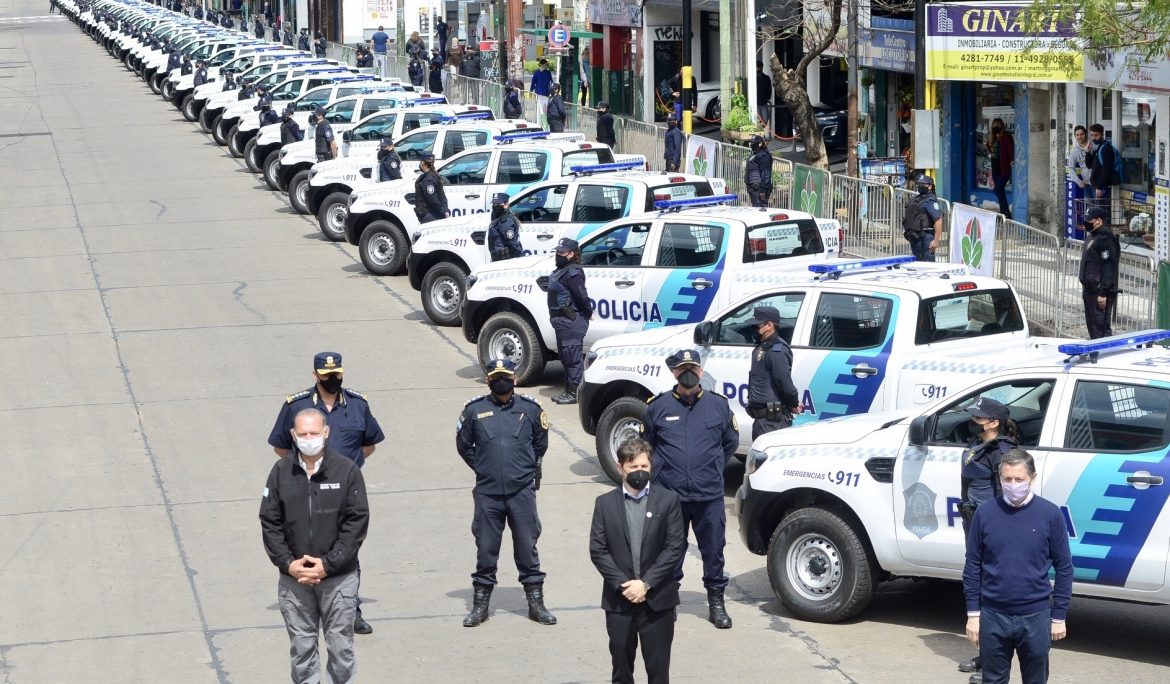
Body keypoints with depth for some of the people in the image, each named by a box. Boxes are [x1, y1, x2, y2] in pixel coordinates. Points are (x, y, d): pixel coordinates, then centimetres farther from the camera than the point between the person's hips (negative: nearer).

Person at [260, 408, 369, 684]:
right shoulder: (281, 472, 2)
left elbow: (357, 522, -6)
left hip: (338, 578, -2)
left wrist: (328, 564, -12)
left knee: (340, 645, 3)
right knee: (301, 646, 8)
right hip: (294, 578, 2)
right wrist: (288, 563, -8)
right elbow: (270, 523, 4)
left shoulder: (347, 471, -5)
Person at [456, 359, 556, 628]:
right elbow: (463, 445, 13)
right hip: (487, 493, 0)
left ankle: (536, 603, 13)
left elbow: (540, 443, 16)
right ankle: (480, 604, 16)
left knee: (527, 546, 5)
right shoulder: (475, 410, 0)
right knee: (486, 548, 6)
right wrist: (482, 469, 11)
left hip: (522, 491, 0)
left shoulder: (530, 409, 2)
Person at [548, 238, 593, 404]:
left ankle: (573, 392, -3)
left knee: (573, 357, -6)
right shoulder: (562, 270, 14)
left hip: (571, 321, -11)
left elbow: (582, 296, -23)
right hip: (563, 321, 11)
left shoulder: (573, 273, -18)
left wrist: (588, 312, -10)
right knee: (565, 357, 17)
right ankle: (569, 391, 26)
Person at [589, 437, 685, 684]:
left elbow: (675, 548, -5)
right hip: (618, 600, 1)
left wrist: (646, 583, -13)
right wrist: (622, 585, -12)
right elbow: (597, 550, -1)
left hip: (657, 600, -1)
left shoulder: (668, 500, 0)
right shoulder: (605, 503, 3)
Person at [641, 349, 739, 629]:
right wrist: (662, 472, 9)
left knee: (713, 549, 6)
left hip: (710, 495, 1)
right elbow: (646, 445, 12)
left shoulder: (718, 405, 3)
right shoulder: (658, 406, 1)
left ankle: (716, 601, 18)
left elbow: (730, 443, 17)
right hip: (669, 494, 0)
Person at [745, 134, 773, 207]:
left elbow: (765, 174, -20)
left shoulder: (764, 156, -13)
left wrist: (762, 190, -25)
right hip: (754, 188, 11)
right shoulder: (755, 155, 20)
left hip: (759, 188, -11)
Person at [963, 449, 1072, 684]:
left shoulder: (1050, 514, -5)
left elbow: (1064, 568, 0)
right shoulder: (985, 513, -1)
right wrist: (973, 614, 1)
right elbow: (973, 566, 4)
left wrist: (1059, 616, -1)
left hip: (1035, 617, -1)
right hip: (993, 616, 1)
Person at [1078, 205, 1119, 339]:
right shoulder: (1093, 236, 15)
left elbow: (1108, 268, -22)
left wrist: (1103, 293, -24)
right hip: (1090, 289, 11)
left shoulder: (1105, 239, -17)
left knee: (1101, 325, -10)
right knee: (1091, 323, 17)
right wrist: (1085, 286, 24)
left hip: (1099, 291, -11)